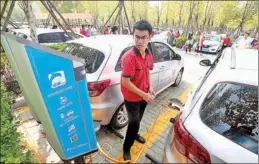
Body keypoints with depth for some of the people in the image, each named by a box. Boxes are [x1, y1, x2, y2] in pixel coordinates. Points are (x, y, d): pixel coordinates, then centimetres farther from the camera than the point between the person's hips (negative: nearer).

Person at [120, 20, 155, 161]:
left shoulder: (148, 54, -3)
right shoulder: (129, 57, -27)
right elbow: (125, 82, -26)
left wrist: (150, 88, 1)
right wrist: (143, 95, -22)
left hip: (144, 95, 7)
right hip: (132, 98, -7)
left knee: (138, 120, 27)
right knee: (134, 122, 6)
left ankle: (135, 135, 56)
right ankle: (126, 149, 32)